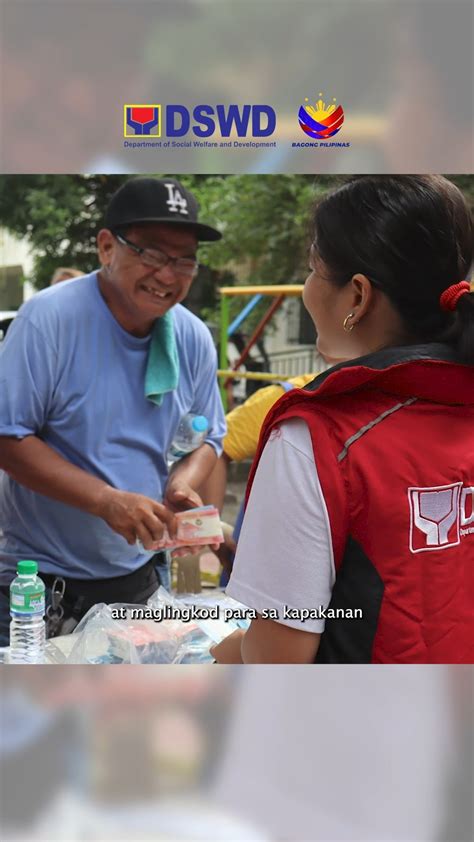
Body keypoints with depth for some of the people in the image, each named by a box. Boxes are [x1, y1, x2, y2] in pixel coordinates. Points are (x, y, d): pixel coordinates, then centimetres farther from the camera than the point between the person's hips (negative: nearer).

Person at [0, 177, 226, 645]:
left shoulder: (194, 339, -3)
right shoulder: (48, 318, -18)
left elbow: (207, 438, 8)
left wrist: (183, 483, -14)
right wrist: (107, 501, -28)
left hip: (139, 576, 5)